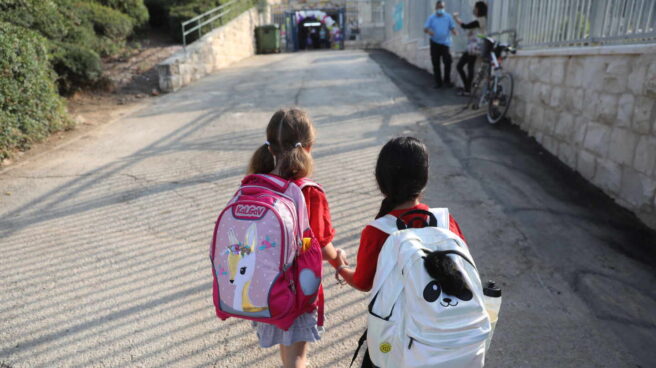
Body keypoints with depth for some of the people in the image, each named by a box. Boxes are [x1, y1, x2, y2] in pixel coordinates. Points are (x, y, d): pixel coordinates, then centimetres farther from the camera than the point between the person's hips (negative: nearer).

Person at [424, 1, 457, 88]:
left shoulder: (448, 17, 4)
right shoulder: (431, 18, 3)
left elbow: (452, 27, 4)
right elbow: (425, 29, -3)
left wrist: (454, 31, -20)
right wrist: (428, 31, -27)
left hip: (445, 43, -1)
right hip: (434, 43, 1)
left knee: (448, 62, -10)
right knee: (436, 64, 3)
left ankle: (447, 81, 3)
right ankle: (438, 82, 12)